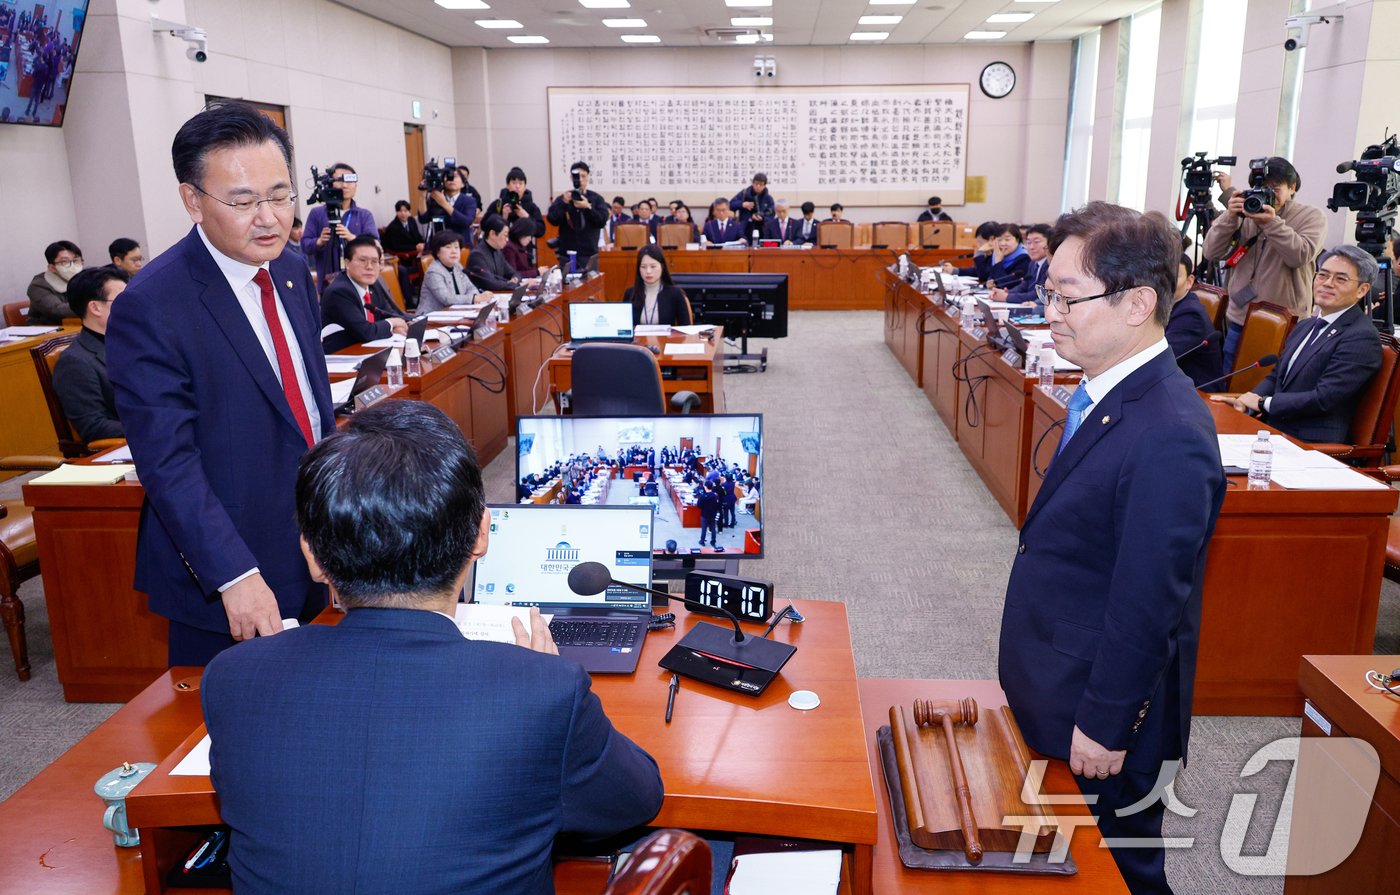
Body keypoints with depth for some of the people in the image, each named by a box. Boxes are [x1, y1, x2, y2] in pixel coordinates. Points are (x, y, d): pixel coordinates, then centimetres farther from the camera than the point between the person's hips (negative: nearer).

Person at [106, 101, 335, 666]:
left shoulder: (293, 274, 5)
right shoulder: (150, 308, -19)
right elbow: (167, 462, -22)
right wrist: (234, 575, -27)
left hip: (303, 558, 7)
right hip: (220, 577, -6)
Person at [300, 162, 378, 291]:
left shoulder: (365, 215, 8)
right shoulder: (316, 213, 7)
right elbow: (305, 244, 2)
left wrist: (353, 238, -26)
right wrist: (319, 242, -20)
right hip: (328, 285, -1)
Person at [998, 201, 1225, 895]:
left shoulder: (1168, 436, -30)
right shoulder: (1107, 395, 1)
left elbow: (1149, 603, -26)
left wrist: (1104, 726, -17)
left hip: (1102, 713, -9)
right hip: (1055, 695, 9)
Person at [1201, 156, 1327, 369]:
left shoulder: (1311, 216, 1)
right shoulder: (1246, 213, 7)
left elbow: (1300, 256, -16)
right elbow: (1211, 252, -1)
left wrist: (1273, 223, -24)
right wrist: (1230, 217, -14)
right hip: (1239, 318, 3)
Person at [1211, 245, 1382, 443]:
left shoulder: (1362, 337, -10)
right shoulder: (1304, 327, 18)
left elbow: (1324, 399, -17)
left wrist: (1262, 402, -9)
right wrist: (1245, 401, -1)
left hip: (1311, 442, -8)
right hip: (1274, 430, 8)